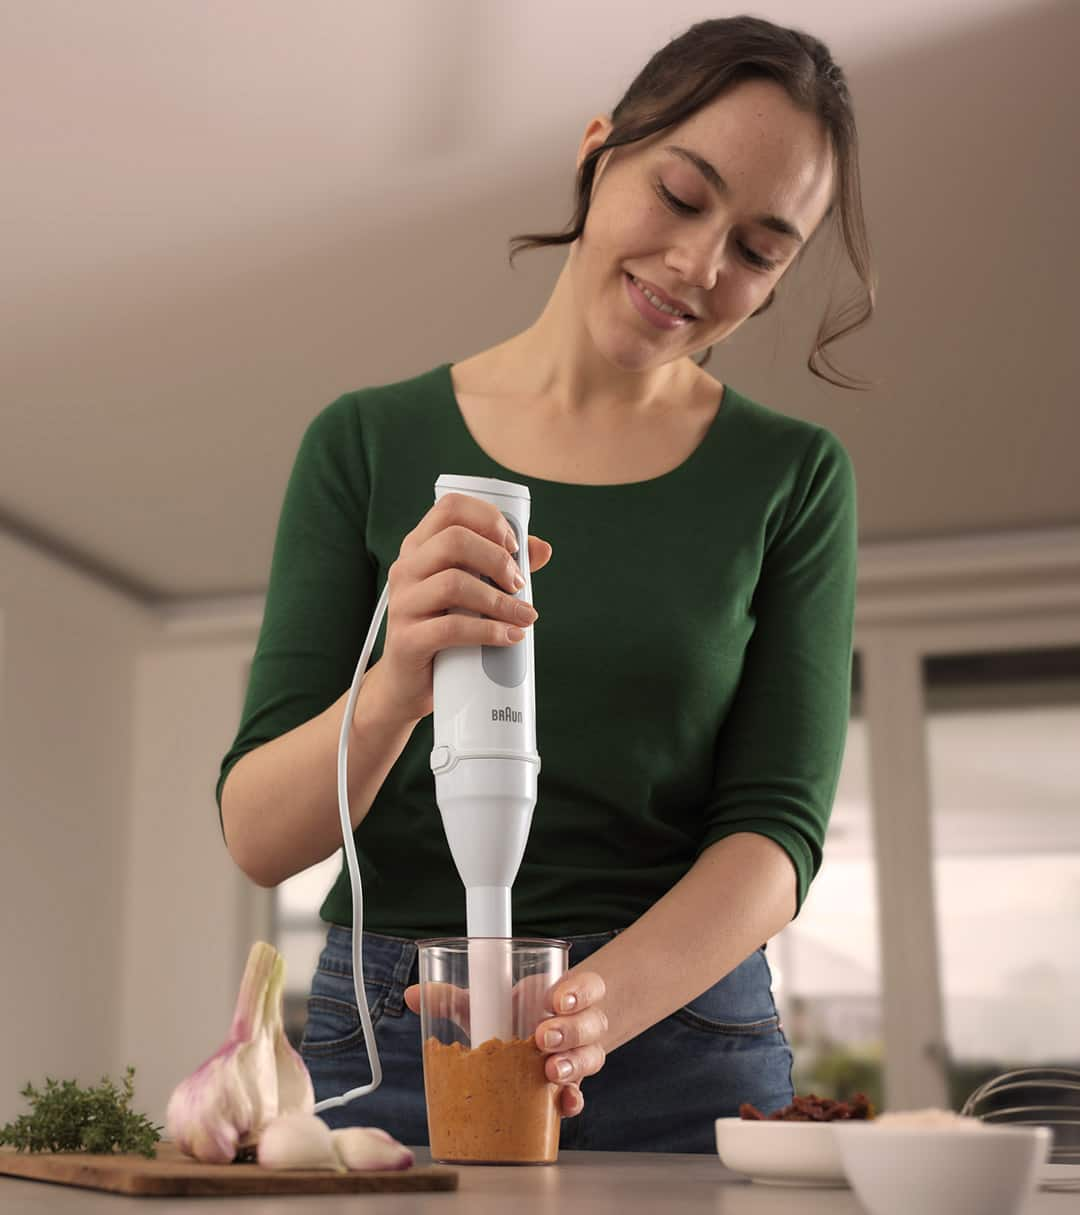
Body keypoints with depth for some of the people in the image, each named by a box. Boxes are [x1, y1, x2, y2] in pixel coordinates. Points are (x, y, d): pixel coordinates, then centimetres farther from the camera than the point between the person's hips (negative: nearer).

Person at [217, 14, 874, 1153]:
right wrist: (395, 689, -24)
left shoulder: (793, 476, 2)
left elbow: (778, 825, -4)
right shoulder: (368, 444, 1)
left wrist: (603, 1000, -23)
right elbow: (256, 835, -3)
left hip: (684, 1051, 1)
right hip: (384, 1054, 0)